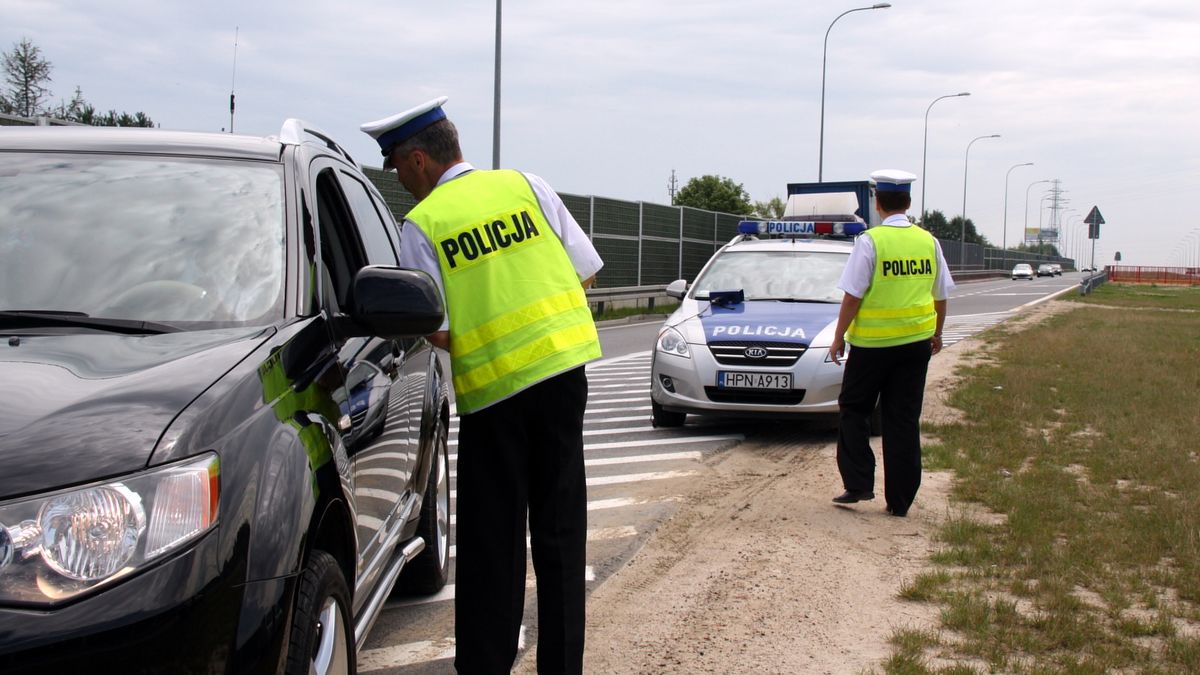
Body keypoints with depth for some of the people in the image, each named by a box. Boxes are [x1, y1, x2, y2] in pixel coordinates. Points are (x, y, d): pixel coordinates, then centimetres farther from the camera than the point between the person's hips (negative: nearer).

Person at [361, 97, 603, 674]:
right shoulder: (524, 186, 4)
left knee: (492, 546, 8)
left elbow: (436, 331, -9)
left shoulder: (422, 223, -5)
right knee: (561, 533, 11)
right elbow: (586, 271, 5)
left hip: (490, 389, -3)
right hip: (562, 369, 3)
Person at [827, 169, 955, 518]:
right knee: (905, 420, 8)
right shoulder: (928, 241, 4)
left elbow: (852, 296, -12)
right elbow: (940, 295, 12)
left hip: (872, 341, -4)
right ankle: (900, 500, 10)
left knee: (854, 410, 13)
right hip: (916, 340, 4)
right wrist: (937, 333, 26)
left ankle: (858, 483, 6)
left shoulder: (870, 241, -12)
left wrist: (838, 337, -3)